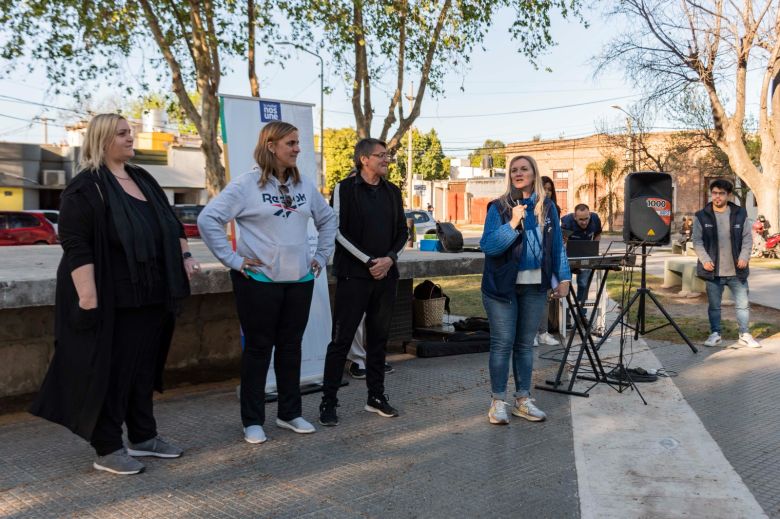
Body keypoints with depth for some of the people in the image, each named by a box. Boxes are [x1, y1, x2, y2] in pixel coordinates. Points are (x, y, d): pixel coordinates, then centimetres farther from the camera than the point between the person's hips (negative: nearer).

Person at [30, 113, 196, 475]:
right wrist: (88, 298, -23)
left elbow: (171, 222, 23)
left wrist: (185, 255, 11)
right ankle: (107, 450, 12)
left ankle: (142, 437, 27)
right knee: (110, 372, 1)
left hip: (149, 297, 8)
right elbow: (75, 247, -18)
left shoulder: (143, 180, 13)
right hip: (111, 302, -7)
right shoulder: (85, 188, -11)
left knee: (144, 368, 14)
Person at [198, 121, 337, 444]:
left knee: (291, 347, 13)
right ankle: (253, 420, 15)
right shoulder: (247, 185, -10)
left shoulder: (304, 185, 7)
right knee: (258, 348, 4)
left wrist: (322, 257, 13)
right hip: (259, 281, -5)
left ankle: (290, 413, 26)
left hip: (300, 280, 5)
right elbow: (208, 220, -13)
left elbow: (327, 219, 21)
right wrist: (232, 259, -14)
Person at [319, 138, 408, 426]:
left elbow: (402, 232, 14)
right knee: (341, 339, -4)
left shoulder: (392, 192, 13)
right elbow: (338, 231, -9)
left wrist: (389, 259, -5)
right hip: (353, 275, -5)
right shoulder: (345, 189, -3)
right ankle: (328, 402, 3)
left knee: (379, 337, 11)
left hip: (386, 275, 5)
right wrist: (369, 261, -12)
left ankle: (376, 396, 21)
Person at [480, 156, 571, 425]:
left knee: (525, 344, 11)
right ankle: (498, 402, 9)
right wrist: (512, 223, -23)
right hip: (503, 286, -3)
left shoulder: (547, 207, 7)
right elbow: (488, 245, -12)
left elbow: (557, 245, 11)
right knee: (502, 344, -1)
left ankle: (523, 400, 20)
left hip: (535, 286, 3)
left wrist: (563, 277, 6)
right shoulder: (498, 207, -4)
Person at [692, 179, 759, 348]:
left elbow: (747, 238, 5)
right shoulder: (702, 216, 0)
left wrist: (744, 257, -10)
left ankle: (745, 335, 17)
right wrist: (705, 260, -13)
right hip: (713, 271, -1)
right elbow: (697, 241, -1)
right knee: (714, 305, 7)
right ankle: (715, 334, 19)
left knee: (743, 304, 5)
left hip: (736, 271, 1)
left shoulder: (740, 214, 4)